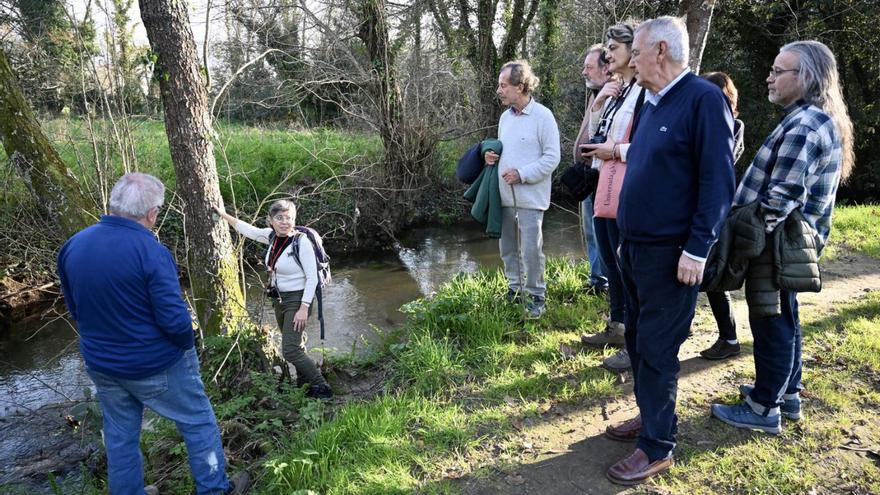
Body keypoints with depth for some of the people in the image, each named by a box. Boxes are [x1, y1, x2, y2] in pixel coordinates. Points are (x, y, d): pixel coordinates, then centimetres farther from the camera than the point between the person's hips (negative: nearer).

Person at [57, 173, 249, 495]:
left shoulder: (72, 245, -5)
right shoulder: (151, 252, -25)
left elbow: (75, 310, 7)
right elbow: (175, 320, -26)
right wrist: (187, 347, -6)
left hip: (101, 366, 6)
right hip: (157, 367, -6)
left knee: (120, 436, 21)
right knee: (199, 423, 13)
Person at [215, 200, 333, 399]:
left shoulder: (302, 241, -21)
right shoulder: (272, 236, -2)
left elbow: (312, 278, -21)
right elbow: (248, 229, 17)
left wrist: (304, 308, -24)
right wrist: (224, 215, 22)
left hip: (297, 300, -8)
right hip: (279, 299, 8)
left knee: (290, 351, -11)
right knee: (294, 344, 19)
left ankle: (323, 388, 0)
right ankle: (304, 383, 36)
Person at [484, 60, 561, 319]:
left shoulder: (542, 116, -11)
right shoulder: (505, 117, 10)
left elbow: (552, 158, -13)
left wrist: (522, 174, -20)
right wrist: (493, 155, 1)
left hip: (530, 197, -6)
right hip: (505, 195, 7)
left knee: (531, 249, -2)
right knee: (507, 247, 14)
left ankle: (536, 296, 15)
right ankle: (514, 289, 30)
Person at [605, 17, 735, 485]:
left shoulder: (703, 99, -14)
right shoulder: (650, 103, 12)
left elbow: (717, 180, -18)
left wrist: (697, 249, -20)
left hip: (670, 253, -8)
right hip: (635, 246, 8)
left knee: (656, 349, -1)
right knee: (638, 339, 16)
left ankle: (657, 446, 13)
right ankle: (651, 416, 33)